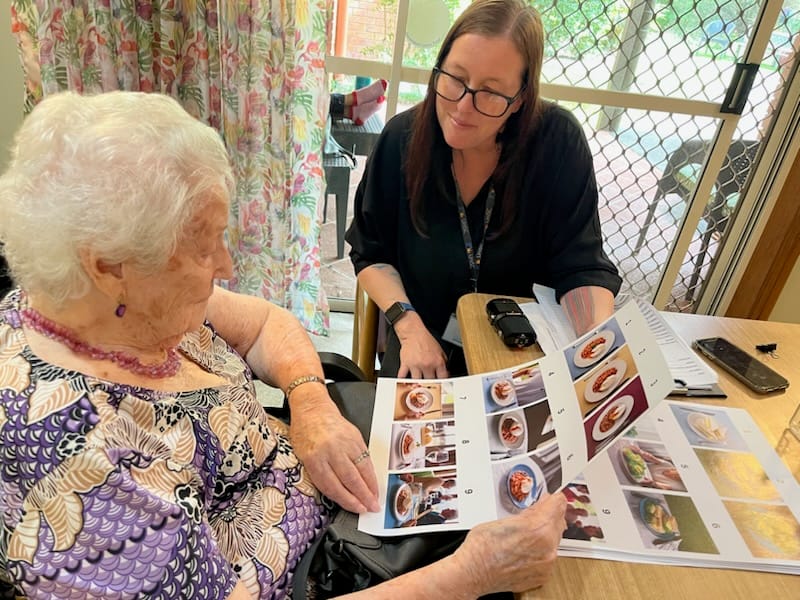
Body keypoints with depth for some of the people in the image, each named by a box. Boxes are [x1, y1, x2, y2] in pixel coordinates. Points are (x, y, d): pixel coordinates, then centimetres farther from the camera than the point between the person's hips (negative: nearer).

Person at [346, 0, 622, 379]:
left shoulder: (557, 142, -17)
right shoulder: (401, 139, -12)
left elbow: (582, 267, -13)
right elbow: (370, 254, -3)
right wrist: (409, 326, -17)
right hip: (425, 339, -2)